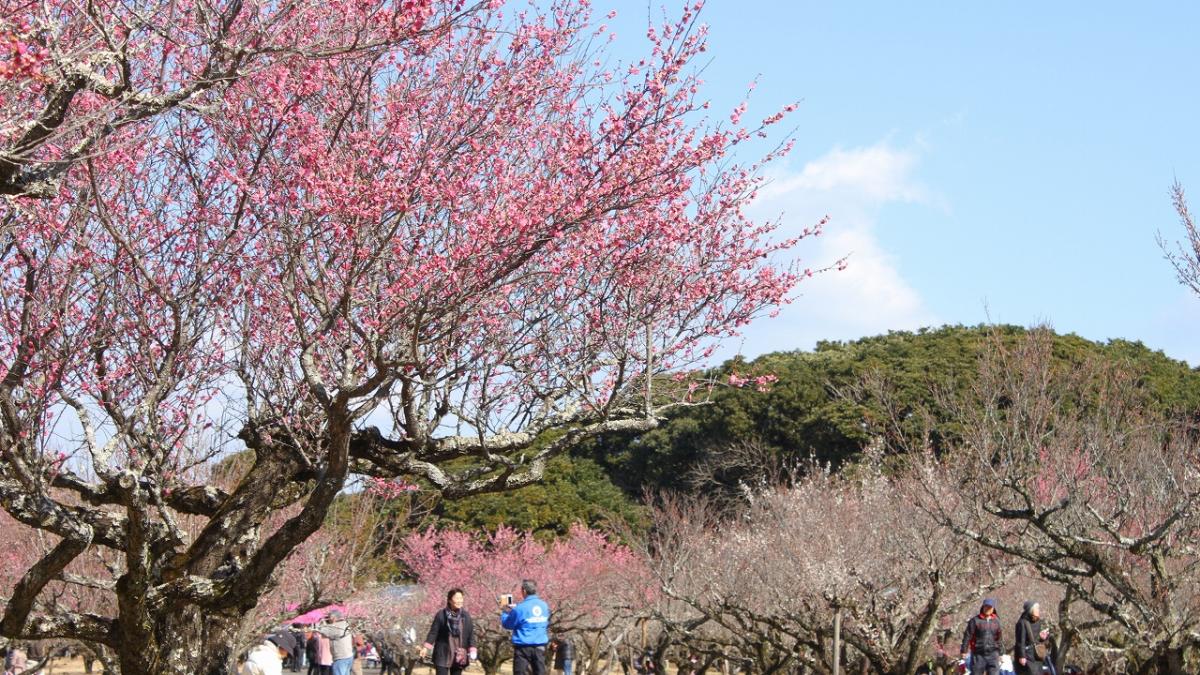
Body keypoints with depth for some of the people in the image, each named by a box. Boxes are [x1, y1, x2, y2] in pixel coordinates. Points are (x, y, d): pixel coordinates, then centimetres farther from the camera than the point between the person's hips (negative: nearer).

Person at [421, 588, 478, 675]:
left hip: (459, 655, 3)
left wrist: (472, 650, -4)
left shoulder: (466, 616, 2)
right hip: (443, 654, -3)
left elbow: (471, 634, 5)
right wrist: (426, 647, -9)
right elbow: (433, 632, -2)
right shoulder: (441, 615, -5)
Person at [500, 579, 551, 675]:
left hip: (524, 647, -5)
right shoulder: (544, 606, 5)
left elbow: (507, 624, -3)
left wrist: (504, 610, 15)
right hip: (540, 647, 5)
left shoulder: (521, 608, -13)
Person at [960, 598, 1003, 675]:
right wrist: (964, 651, -9)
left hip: (992, 654, 2)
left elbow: (999, 638, 16)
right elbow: (967, 636, -4)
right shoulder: (975, 620, -2)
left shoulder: (996, 621, 10)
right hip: (978, 654, -2)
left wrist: (1000, 653, 16)